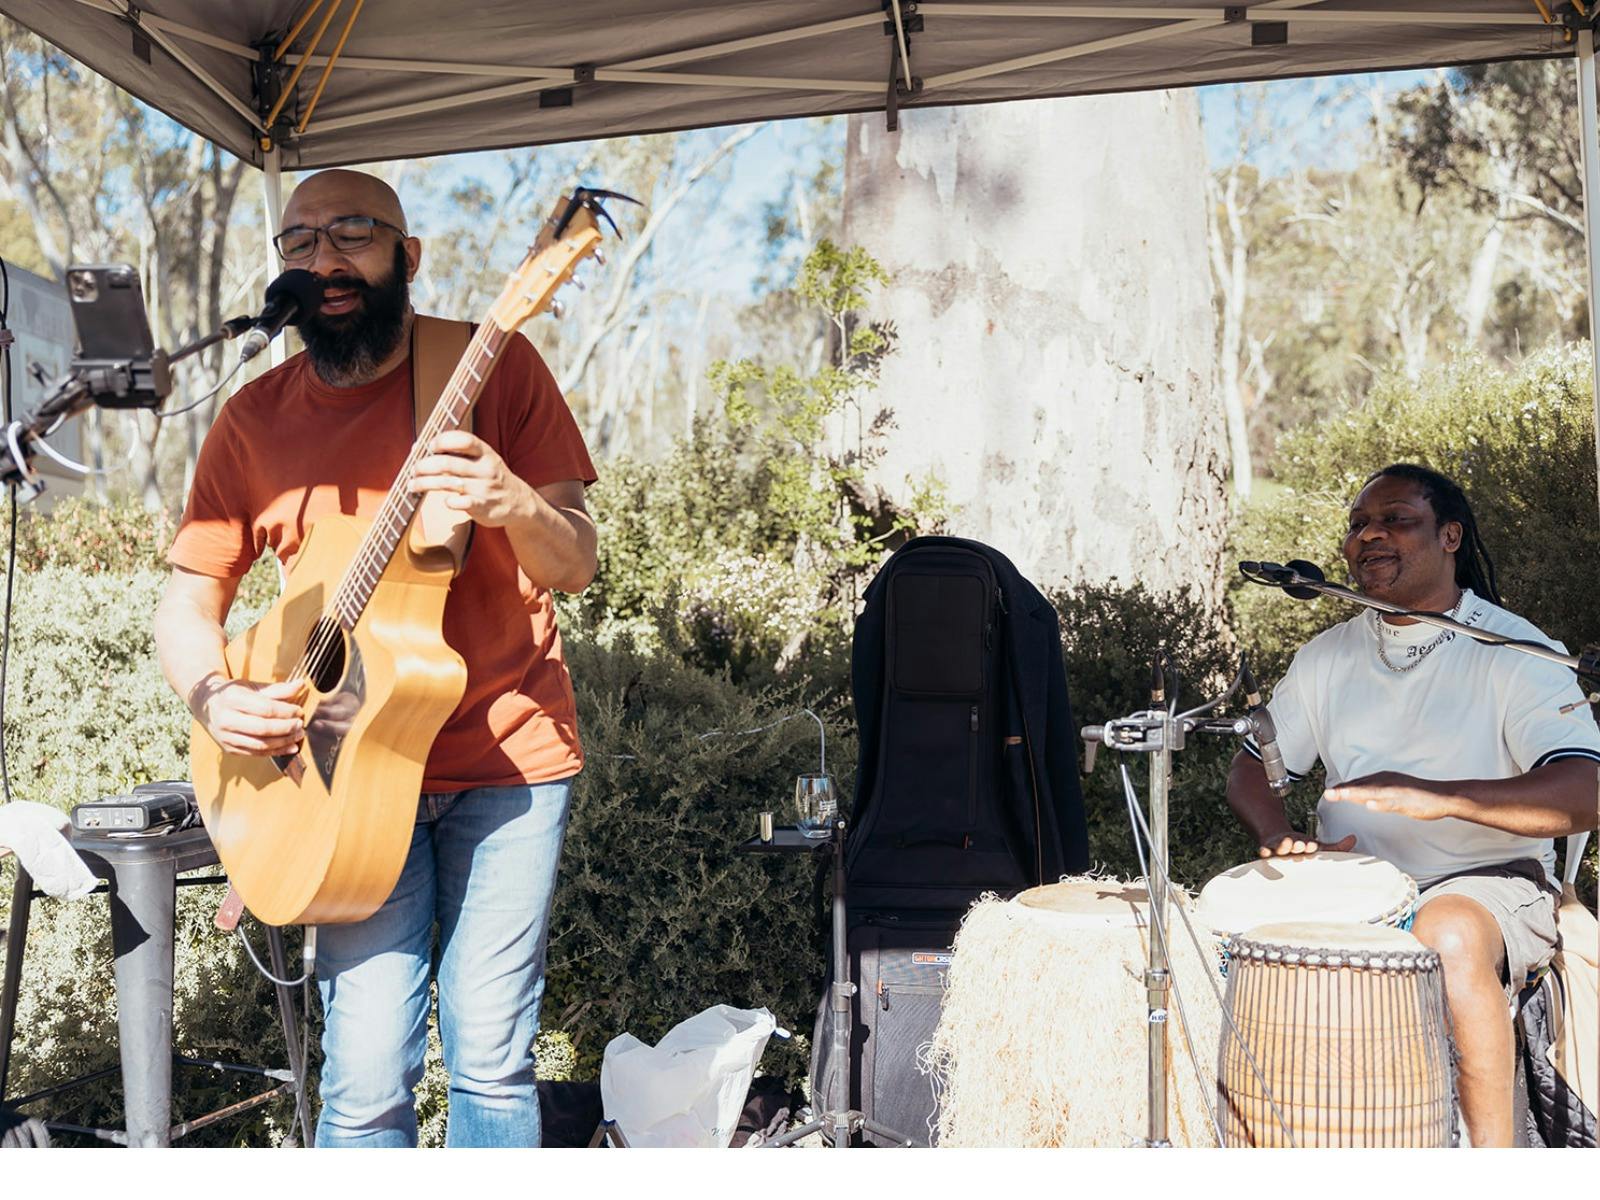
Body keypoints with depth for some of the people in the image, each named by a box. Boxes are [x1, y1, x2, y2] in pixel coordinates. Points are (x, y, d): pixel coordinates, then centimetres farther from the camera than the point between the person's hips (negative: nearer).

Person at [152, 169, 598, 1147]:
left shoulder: (495, 366, -2)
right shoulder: (255, 422, 5)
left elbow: (576, 567, -4)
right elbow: (188, 601, 9)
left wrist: (517, 507, -26)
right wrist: (213, 696, -12)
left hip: (511, 750, -1)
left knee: (492, 1058, -2)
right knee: (367, 1076, -5)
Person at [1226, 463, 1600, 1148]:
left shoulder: (1516, 653, -7)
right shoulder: (1327, 658, 10)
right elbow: (1250, 769, 12)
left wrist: (1443, 797, -35)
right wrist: (1284, 843, -11)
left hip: (1487, 883, -5)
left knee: (1449, 934, -37)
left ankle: (1492, 1150, -20)